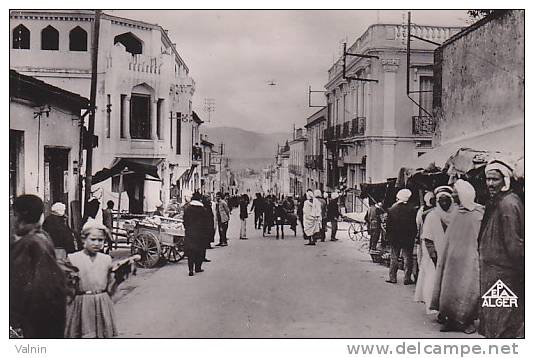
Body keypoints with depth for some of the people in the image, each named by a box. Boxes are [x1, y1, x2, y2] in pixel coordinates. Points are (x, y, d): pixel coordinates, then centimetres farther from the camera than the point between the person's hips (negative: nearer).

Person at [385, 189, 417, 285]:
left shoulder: (392, 209, -5)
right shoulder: (411, 210, -7)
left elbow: (388, 225, -1)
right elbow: (415, 225, -3)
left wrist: (389, 236, 8)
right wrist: (413, 236, 6)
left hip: (394, 238, 1)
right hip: (408, 238, -1)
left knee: (394, 257, 9)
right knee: (408, 258, 6)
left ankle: (392, 277, 9)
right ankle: (407, 278, 5)